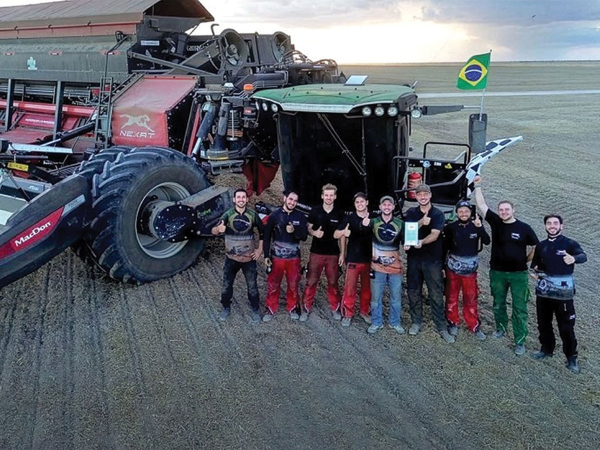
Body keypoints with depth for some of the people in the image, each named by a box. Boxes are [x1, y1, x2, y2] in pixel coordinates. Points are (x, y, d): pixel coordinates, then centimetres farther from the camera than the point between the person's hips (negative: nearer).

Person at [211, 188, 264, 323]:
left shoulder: (253, 215, -5)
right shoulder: (228, 214, -10)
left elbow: (262, 231, 8)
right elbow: (213, 231, -22)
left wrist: (260, 249, 1)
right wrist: (218, 229, -46)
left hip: (249, 258, 0)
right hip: (231, 258, 0)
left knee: (252, 286, 10)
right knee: (227, 285, 12)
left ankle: (255, 310, 27)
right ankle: (226, 308, 32)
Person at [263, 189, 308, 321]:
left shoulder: (300, 217, 0)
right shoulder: (275, 215, -4)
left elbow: (304, 236, -1)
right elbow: (267, 236, -2)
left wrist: (294, 230, -22)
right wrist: (266, 255, -6)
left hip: (294, 257, 1)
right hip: (277, 256, -1)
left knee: (293, 285, 10)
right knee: (273, 285, 5)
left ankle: (292, 308, 27)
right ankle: (270, 309, 19)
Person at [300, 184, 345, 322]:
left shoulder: (340, 213, 0)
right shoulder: (315, 211, -2)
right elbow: (308, 229, 4)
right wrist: (314, 232, -19)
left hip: (333, 253, 1)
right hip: (316, 252, 0)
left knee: (333, 282, 8)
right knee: (311, 281, 2)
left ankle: (335, 308, 22)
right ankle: (306, 308, 12)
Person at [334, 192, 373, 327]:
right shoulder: (349, 218, -3)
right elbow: (336, 235, -8)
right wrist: (344, 232, -26)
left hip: (369, 259, 2)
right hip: (353, 259, -2)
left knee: (367, 288, 10)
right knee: (350, 288, -1)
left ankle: (364, 311, 26)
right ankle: (348, 314, 10)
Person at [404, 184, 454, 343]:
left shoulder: (438, 214, -4)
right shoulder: (411, 213, 7)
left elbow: (435, 234, -17)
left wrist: (422, 242, -36)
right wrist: (421, 222, -23)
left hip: (433, 259, -3)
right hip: (414, 258, 3)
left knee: (436, 294, -2)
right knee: (414, 292, 10)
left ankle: (442, 327, 6)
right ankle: (416, 321, 25)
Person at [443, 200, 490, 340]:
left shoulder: (476, 225, -4)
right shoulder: (451, 227, -6)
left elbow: (487, 241, -16)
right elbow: (446, 246, 1)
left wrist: (480, 227, -30)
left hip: (470, 267, 0)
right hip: (453, 265, 0)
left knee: (471, 298, 6)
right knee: (452, 296, 9)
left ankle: (474, 326, 15)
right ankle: (453, 323, 22)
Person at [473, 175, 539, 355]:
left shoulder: (524, 227, -6)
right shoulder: (495, 222, -2)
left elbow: (535, 246, 6)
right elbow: (481, 204, -4)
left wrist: (526, 261, 2)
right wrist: (477, 185, -6)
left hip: (519, 273, -2)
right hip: (497, 272, 3)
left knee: (519, 308, 0)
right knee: (498, 303, 17)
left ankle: (520, 341, 7)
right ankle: (501, 328, 39)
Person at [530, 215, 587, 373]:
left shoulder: (569, 244, -7)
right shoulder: (541, 246, 8)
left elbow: (583, 256, -25)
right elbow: (535, 263, 20)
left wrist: (574, 258, -48)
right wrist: (535, 270, -4)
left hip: (563, 291, -5)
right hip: (543, 290, 5)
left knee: (566, 326, -1)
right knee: (543, 323, 15)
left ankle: (571, 357, 11)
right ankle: (547, 349, 33)